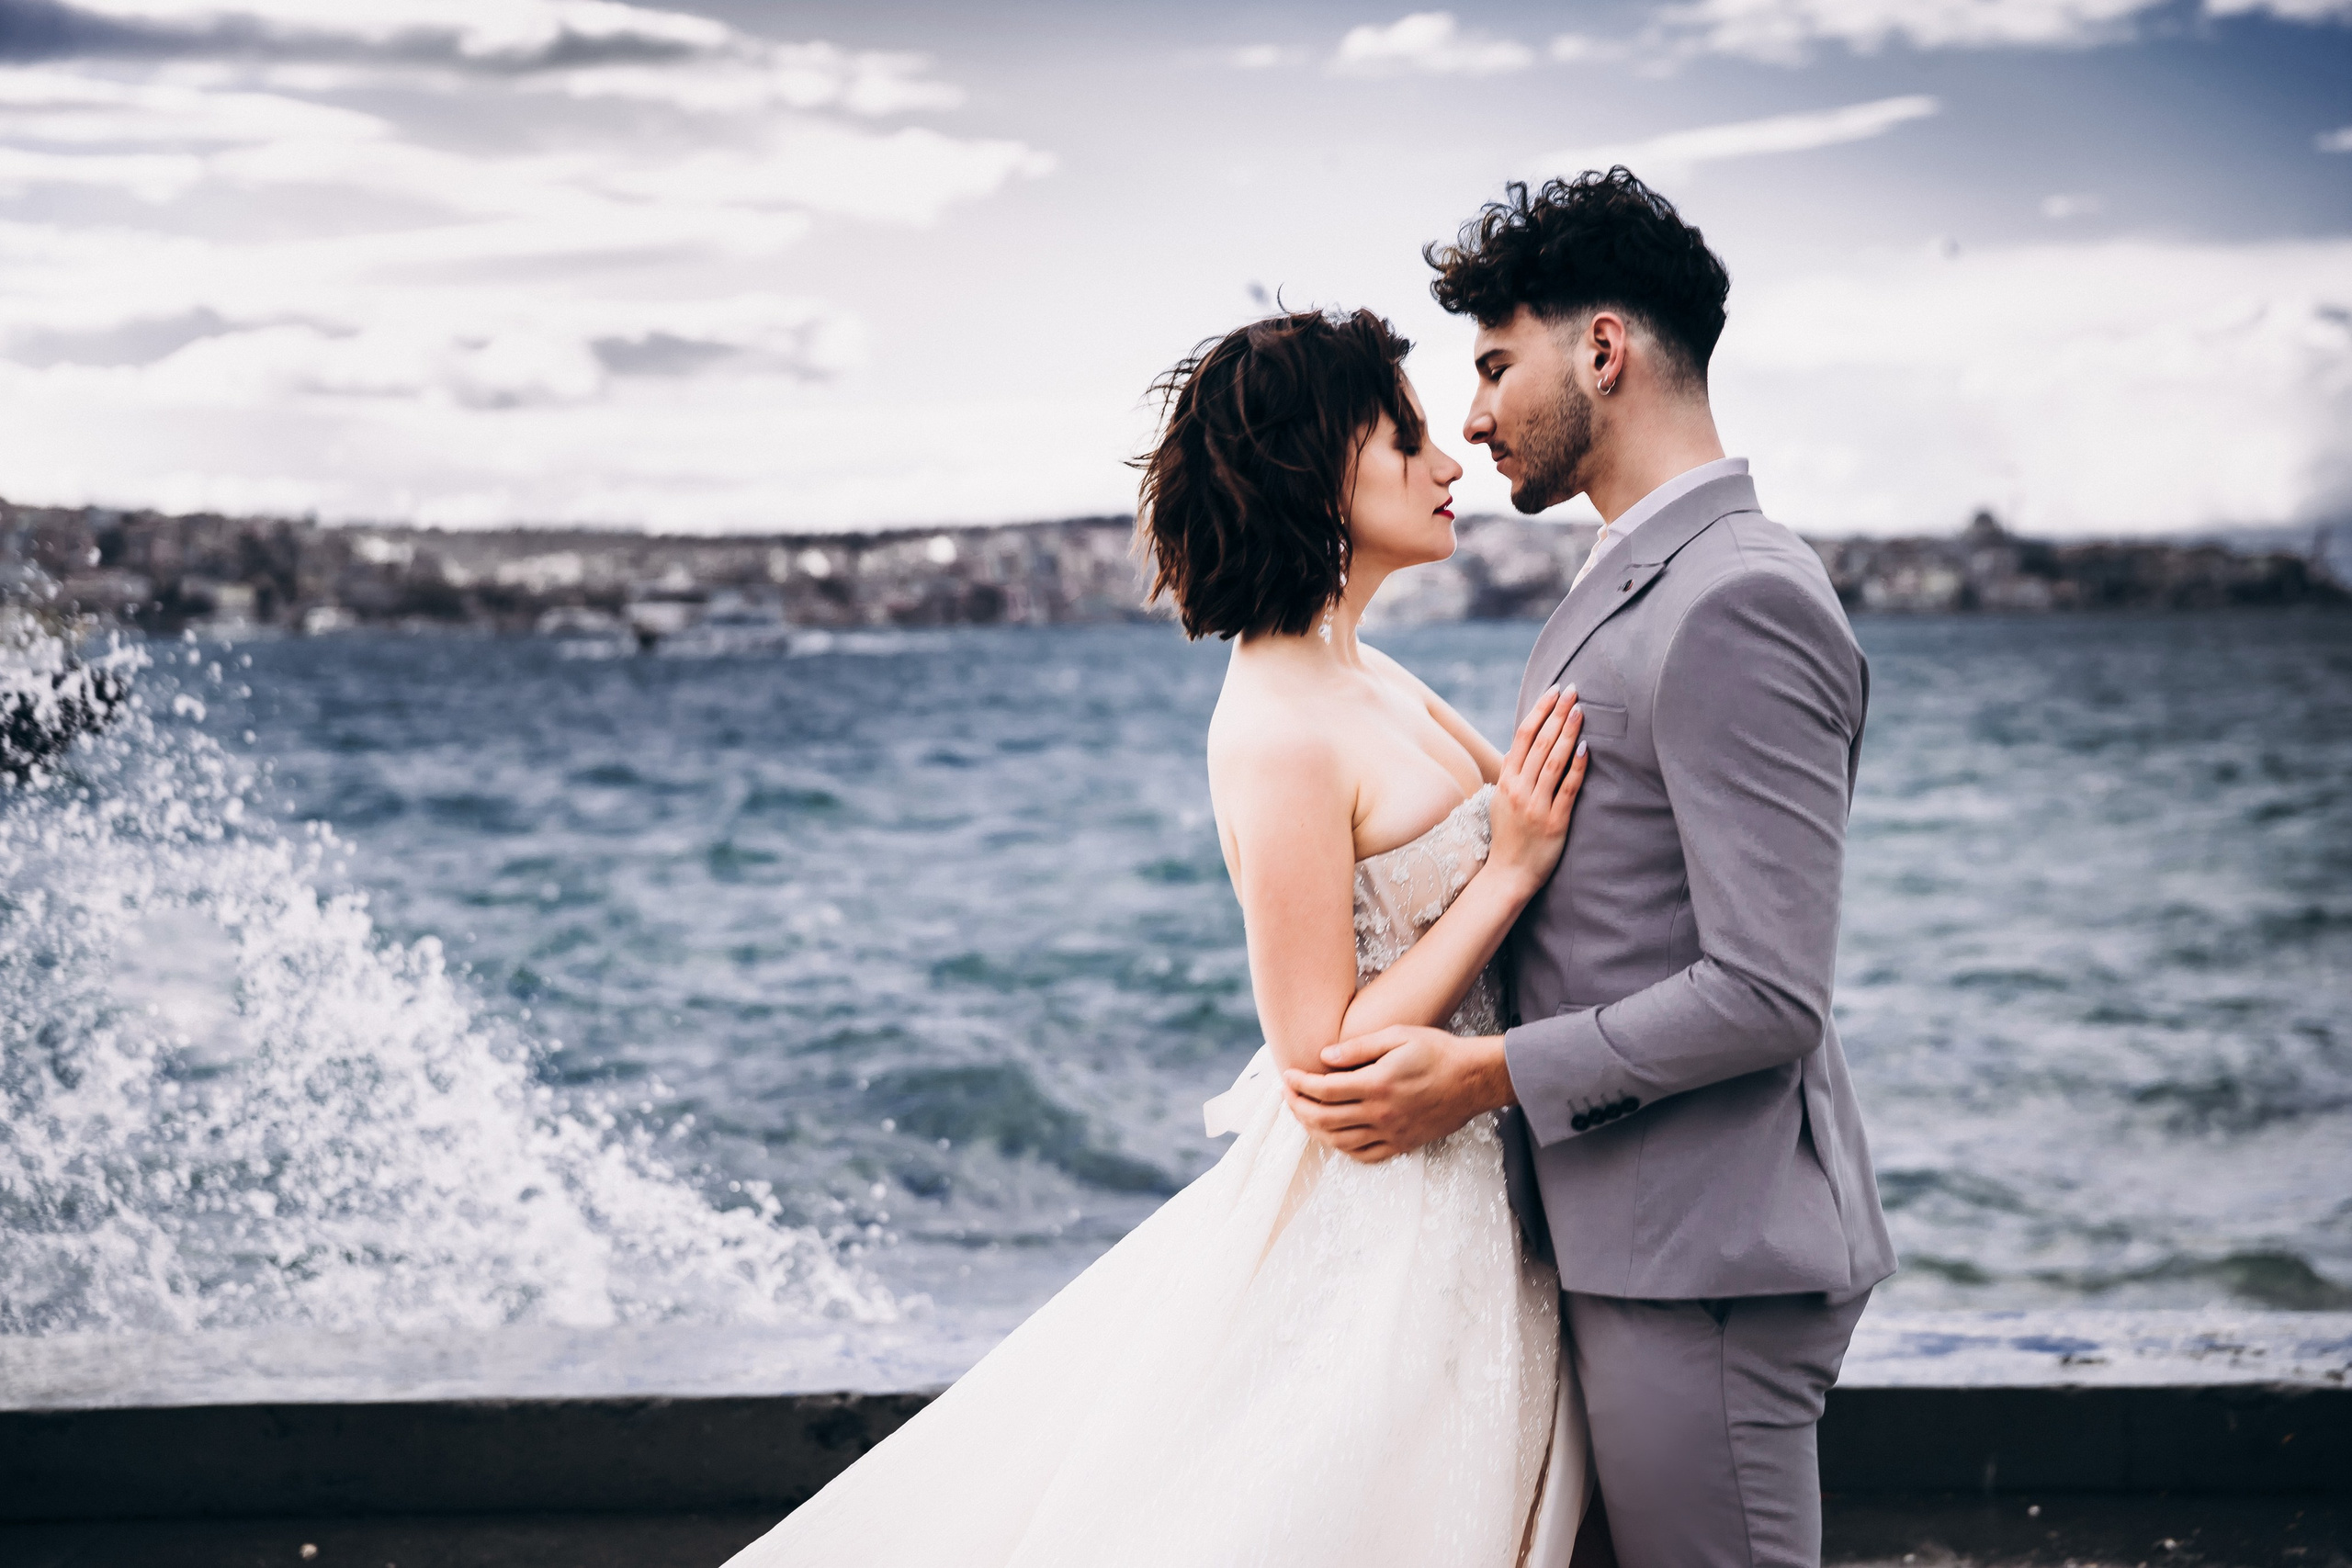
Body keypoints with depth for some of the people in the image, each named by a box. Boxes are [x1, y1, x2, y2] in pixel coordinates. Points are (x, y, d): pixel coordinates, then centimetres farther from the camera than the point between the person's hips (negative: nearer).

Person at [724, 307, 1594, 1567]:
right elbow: (1328, 1055, -20)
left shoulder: (1371, 682, 8)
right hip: (1371, 1239, -9)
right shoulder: (1277, 735, -20)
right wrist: (1508, 872, -20)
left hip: (1453, 1218, 9)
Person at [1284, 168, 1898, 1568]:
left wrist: (1492, 1076, -16)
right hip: (1627, 1240, 10)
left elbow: (1767, 995, -22)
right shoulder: (1632, 588, 16)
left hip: (1704, 1264, -10)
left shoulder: (1741, 604, -18)